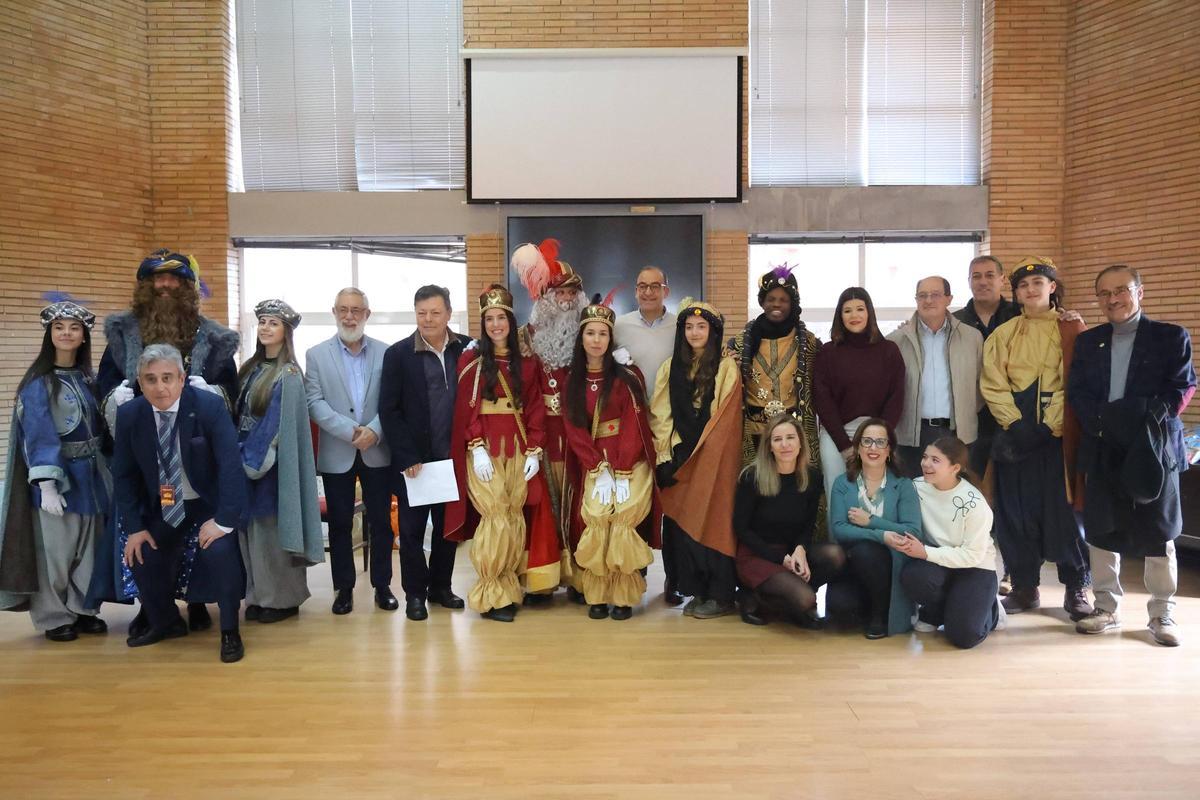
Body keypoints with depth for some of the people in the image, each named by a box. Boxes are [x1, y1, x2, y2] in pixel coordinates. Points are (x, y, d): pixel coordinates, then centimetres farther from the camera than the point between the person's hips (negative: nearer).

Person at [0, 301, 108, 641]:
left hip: (88, 474, 6)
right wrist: (47, 484, -21)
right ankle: (54, 617, 15)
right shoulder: (39, 383, -10)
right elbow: (39, 435, -16)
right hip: (57, 474, -6)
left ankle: (83, 609, 22)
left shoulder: (85, 378, 9)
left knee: (87, 547, 11)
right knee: (55, 548, 2)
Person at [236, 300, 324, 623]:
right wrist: (240, 456, 5)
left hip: (271, 463, -7)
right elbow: (239, 414, 13)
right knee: (251, 529, 10)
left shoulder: (288, 374, -10)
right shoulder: (251, 367, 12)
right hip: (248, 459, 7)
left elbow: (276, 425, -14)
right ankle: (259, 595, 20)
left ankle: (284, 599, 10)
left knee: (272, 530, -1)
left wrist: (255, 461, -16)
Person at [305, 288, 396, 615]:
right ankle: (344, 588, 21)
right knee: (339, 524, 8)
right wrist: (350, 430, -17)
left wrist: (374, 431, -18)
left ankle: (382, 585, 20)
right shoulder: (316, 354, 3)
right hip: (336, 454, 0)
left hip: (378, 452, 0)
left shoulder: (385, 352, 3)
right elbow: (314, 402, -6)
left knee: (381, 522, 7)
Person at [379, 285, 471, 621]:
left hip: (453, 457, 2)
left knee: (448, 525, 13)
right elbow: (389, 411, -6)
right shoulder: (398, 354, -4)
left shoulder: (467, 349, 0)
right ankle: (415, 593, 21)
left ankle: (440, 586, 29)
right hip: (414, 460, -2)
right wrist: (407, 457, -12)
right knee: (412, 529, 8)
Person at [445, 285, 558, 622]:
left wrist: (534, 451, -2)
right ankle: (491, 596, 3)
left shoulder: (527, 362, 10)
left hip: (519, 449, 3)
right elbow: (466, 408, -2)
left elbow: (535, 408, 6)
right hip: (484, 449, -3)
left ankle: (510, 589, 14)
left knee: (515, 517, 2)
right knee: (497, 517, -7)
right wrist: (477, 448, -12)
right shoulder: (471, 359, 3)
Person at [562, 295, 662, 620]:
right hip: (593, 466, 2)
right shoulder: (573, 382, 7)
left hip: (630, 463, -2)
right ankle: (597, 596, -2)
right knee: (595, 521, -15)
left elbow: (634, 427, -8)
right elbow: (575, 431, 0)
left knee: (622, 522, -18)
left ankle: (623, 596, -6)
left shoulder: (627, 377, -2)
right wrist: (600, 470, -11)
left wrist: (620, 472, -16)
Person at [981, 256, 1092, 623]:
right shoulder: (1002, 334, 10)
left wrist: (1049, 427, -13)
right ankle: (1024, 587, 14)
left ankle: (1076, 588, 10)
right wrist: (1017, 425, -10)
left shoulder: (1072, 330, 4)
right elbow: (993, 385, 2)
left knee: (1063, 507, -3)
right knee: (1016, 508, 3)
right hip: (1015, 431, 2)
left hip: (1057, 432, -2)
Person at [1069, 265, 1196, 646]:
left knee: (1157, 533, 3)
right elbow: (1076, 392, 2)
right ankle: (1107, 608, 19)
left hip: (1153, 448, -3)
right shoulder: (1087, 341, 10)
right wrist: (1105, 418, -15)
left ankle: (1161, 614, 15)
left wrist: (1147, 417, -20)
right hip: (1102, 450, 3)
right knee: (1101, 529, 8)